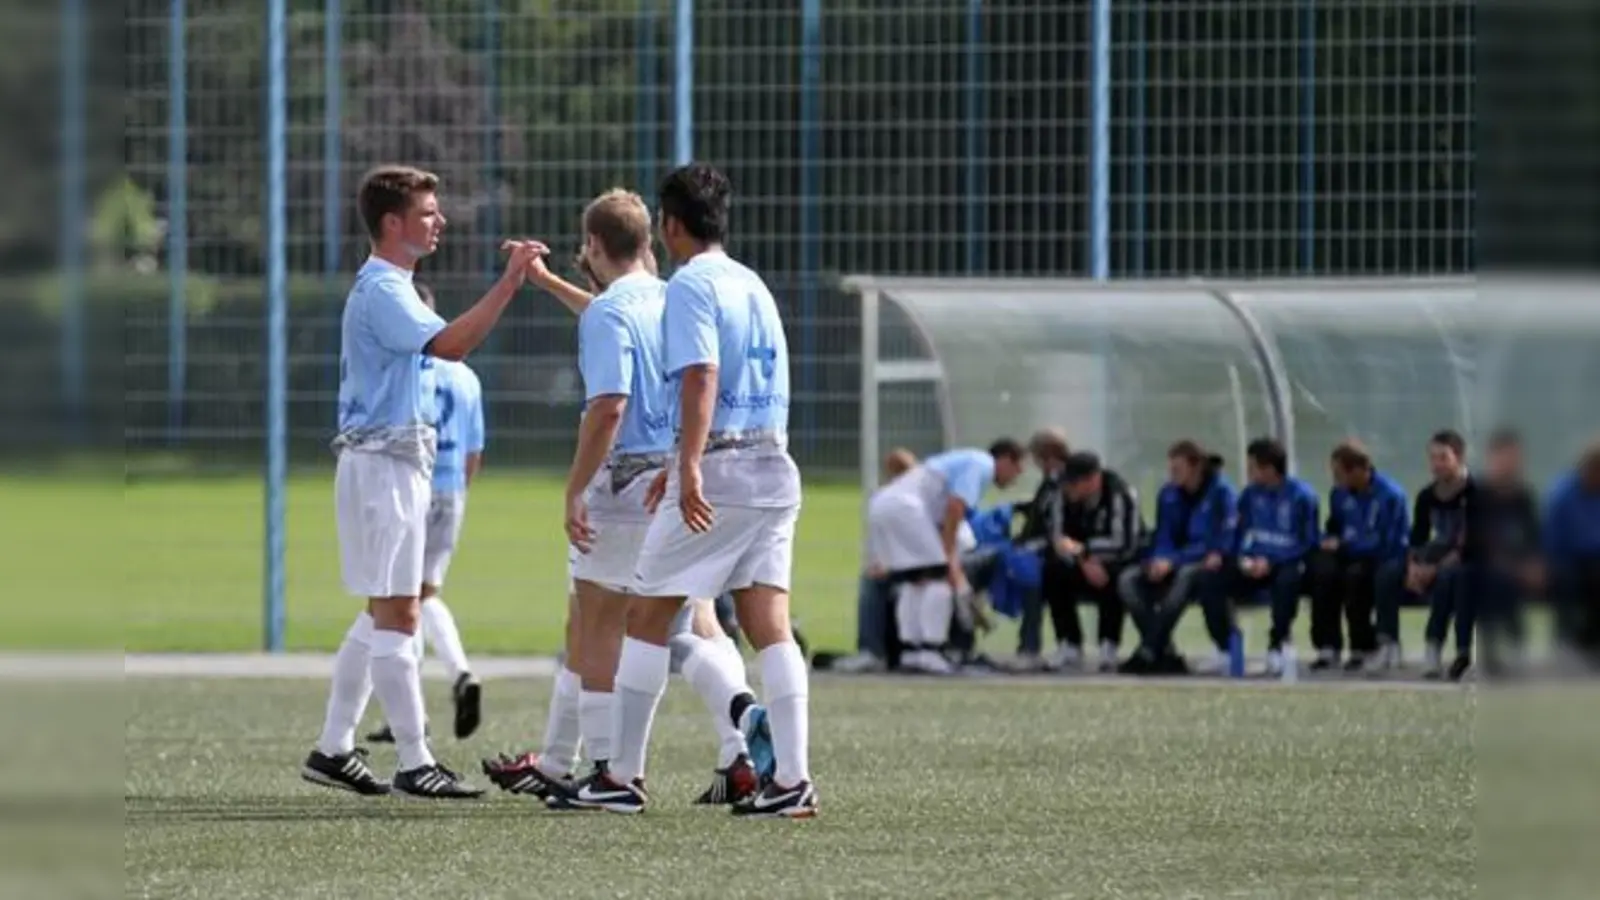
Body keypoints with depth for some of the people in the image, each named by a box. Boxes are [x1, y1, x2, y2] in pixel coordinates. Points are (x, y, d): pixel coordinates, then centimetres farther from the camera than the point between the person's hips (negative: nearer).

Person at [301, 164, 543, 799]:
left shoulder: (391, 288, 17)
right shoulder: (381, 292, -17)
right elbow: (449, 345, -31)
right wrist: (509, 283, -32)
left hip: (398, 462, 11)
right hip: (383, 462, -11)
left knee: (382, 614, 14)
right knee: (396, 615, -8)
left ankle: (332, 750, 16)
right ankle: (415, 765, -8)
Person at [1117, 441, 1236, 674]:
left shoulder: (1221, 493, -11)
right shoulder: (1169, 494, 6)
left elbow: (1219, 544, -17)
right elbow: (1163, 539, 11)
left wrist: (1173, 561, -24)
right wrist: (1160, 560, -14)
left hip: (1212, 567, -6)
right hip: (1176, 565, 6)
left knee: (1186, 575, -40)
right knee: (1128, 581, -17)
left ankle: (1149, 653, -42)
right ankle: (1166, 654, -27)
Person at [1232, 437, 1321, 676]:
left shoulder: (1302, 496, -10)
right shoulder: (1250, 494, 5)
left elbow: (1308, 543, -10)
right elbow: (1241, 533, 12)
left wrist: (1270, 561, -19)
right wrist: (1244, 558, -11)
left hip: (1289, 562, -4)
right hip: (1255, 562, 4)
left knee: (1286, 580, -40)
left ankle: (1276, 647, -24)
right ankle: (1225, 646, -10)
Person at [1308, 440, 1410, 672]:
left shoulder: (1390, 495, -15)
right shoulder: (1340, 493, 5)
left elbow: (1385, 543, -18)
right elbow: (1333, 527, 21)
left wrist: (1342, 544, -17)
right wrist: (1330, 541, -3)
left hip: (1386, 559, -5)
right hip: (1352, 556, 5)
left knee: (1356, 574, -35)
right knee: (1323, 569, -26)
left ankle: (1363, 647, -18)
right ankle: (1327, 647, -23)